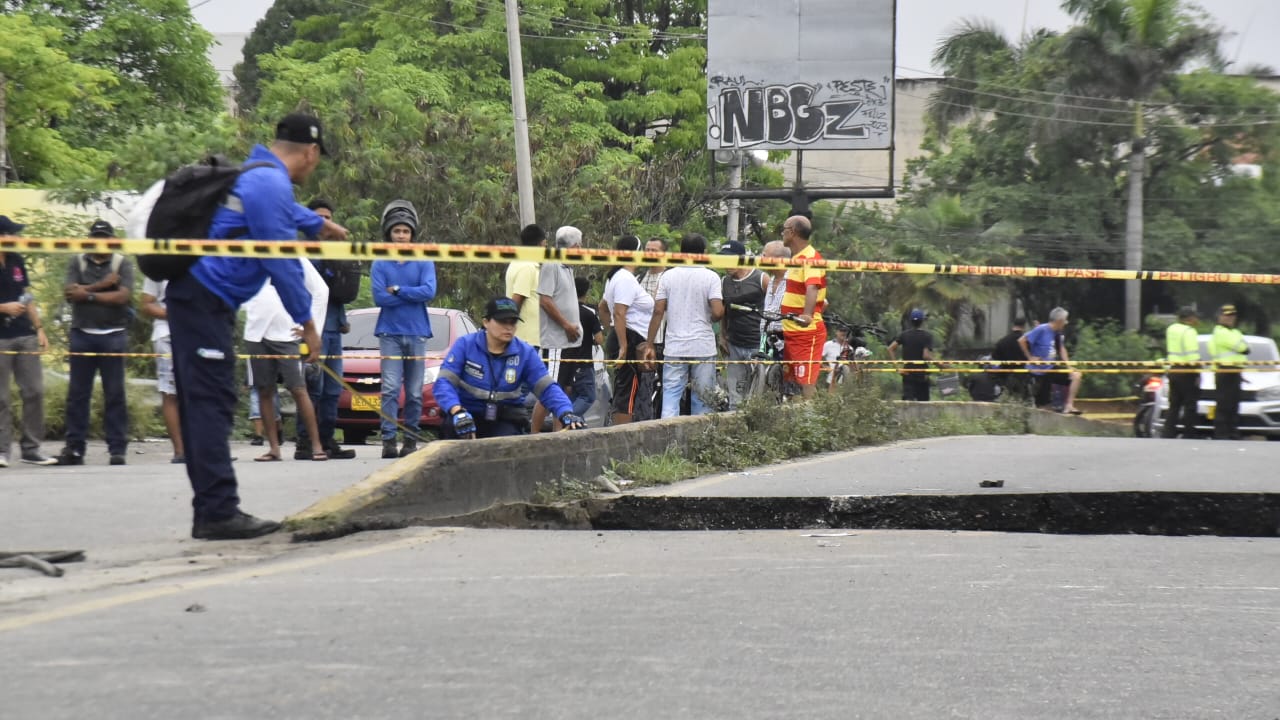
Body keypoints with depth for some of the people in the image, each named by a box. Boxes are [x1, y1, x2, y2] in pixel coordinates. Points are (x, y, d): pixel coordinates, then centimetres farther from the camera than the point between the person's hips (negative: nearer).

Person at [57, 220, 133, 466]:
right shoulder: (77, 262, 9)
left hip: (113, 336, -2)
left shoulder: (122, 264, 4)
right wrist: (102, 285, -11)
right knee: (77, 393, 3)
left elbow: (123, 296, -11)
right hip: (82, 334, 2)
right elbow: (70, 293, -6)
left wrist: (88, 294, -9)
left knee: (115, 394, -1)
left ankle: (117, 449, 1)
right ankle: (74, 448, 6)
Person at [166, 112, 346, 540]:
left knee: (201, 405, 8)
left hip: (195, 300, 10)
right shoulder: (272, 184, -14)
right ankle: (219, 512, -17)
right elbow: (282, 262, -14)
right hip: (206, 303, -10)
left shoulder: (256, 175, 18)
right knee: (212, 404, -13)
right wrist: (307, 323, -6)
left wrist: (319, 224, 60)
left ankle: (211, 513, 9)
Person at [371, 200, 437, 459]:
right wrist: (412, 295, -6)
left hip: (417, 334, 1)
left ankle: (411, 439, 8)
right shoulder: (380, 264, 6)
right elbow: (379, 297, -6)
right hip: (390, 333, -1)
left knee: (415, 392, 2)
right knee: (390, 389, -10)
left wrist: (398, 290, -7)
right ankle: (388, 439, -12)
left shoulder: (424, 263, 7)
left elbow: (429, 291, -7)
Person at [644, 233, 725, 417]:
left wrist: (649, 345, 5)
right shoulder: (711, 277, -4)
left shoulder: (668, 276, 3)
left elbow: (658, 312, 1)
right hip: (703, 347, -1)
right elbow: (717, 313, -13)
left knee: (671, 395, 2)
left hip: (675, 348, 2)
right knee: (703, 399, 6)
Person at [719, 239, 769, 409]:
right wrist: (722, 337, 10)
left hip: (758, 345, -4)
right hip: (734, 346, 4)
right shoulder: (724, 282, 12)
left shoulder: (761, 279, -3)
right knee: (735, 398, 1)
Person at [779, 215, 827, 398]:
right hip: (791, 332, 10)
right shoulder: (796, 258, 17)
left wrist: (807, 315, -47)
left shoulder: (811, 258, -14)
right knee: (791, 381, 12)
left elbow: (812, 288, -31)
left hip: (807, 331, -10)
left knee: (807, 383, -12)